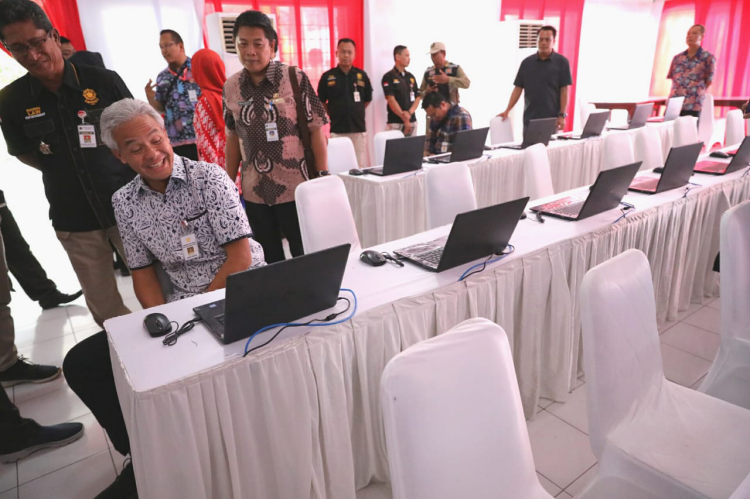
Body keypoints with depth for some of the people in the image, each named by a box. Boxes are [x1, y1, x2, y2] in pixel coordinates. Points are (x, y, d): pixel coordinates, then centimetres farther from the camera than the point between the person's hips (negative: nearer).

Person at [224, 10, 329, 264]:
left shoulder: (296, 79, -8)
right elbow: (233, 138, 11)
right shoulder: (231, 87, 4)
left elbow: (316, 129, -6)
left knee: (306, 256, 9)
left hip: (296, 189, -4)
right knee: (268, 259, 16)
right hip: (254, 193, 4)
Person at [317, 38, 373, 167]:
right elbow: (321, 102, 9)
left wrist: (355, 112, 13)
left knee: (360, 166, 6)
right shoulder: (327, 77, 0)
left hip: (359, 129, 2)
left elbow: (368, 100, 17)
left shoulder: (362, 75, 5)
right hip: (337, 130, -2)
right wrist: (334, 115, 6)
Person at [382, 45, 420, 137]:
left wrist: (409, 112, -7)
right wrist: (404, 118, -12)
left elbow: (418, 97, 12)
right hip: (395, 122, -5)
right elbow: (391, 100, -10)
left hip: (412, 121, 6)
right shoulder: (389, 77, -3)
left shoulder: (411, 77, 16)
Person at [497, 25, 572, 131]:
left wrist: (562, 115, -10)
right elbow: (518, 89, 7)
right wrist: (507, 110, -3)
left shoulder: (561, 62, 1)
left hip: (552, 119, -2)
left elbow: (564, 91, -1)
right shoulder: (526, 62, 8)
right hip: (530, 119, 2)